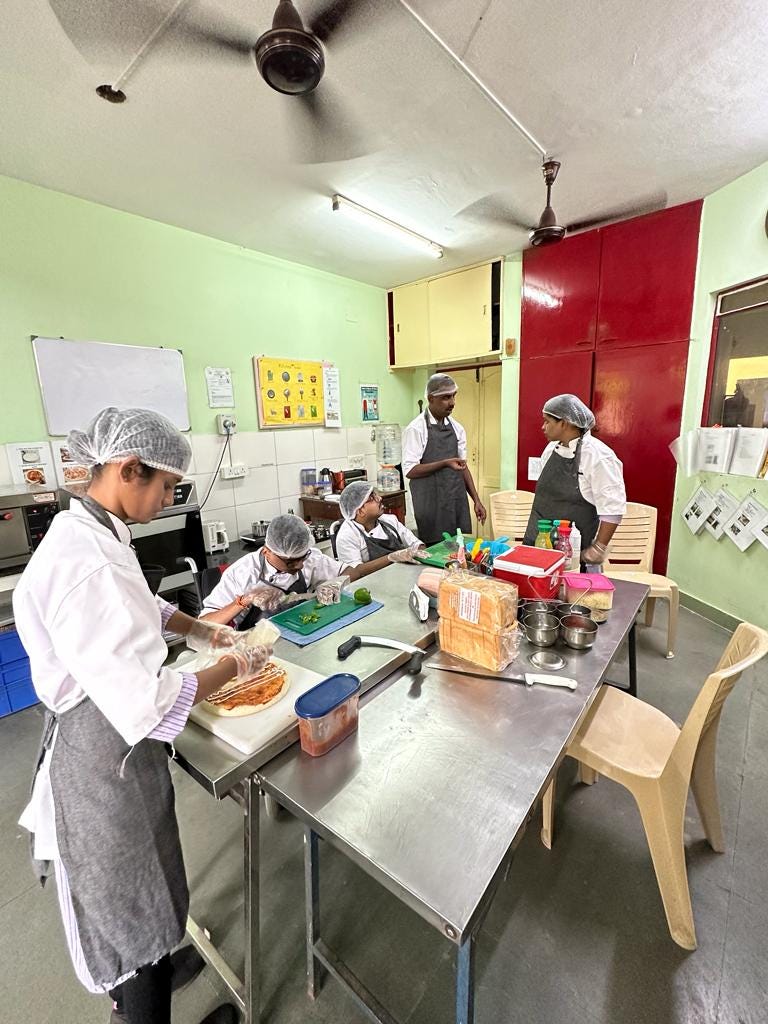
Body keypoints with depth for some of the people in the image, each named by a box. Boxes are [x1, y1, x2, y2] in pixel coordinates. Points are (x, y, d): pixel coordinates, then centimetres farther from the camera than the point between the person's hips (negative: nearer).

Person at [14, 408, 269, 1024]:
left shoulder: (93, 533, 0)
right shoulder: (86, 564, -32)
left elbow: (139, 605, 16)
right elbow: (144, 704, -34)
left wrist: (198, 631, 6)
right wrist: (230, 668, -20)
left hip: (106, 736, 10)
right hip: (107, 755, -10)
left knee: (127, 890, 32)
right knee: (139, 906, 15)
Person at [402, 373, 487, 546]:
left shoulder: (457, 428, 8)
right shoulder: (416, 429, -10)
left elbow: (463, 466, 12)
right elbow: (410, 470, -13)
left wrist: (476, 500, 7)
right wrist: (445, 463, -22)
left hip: (458, 502, 5)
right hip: (431, 505, -5)